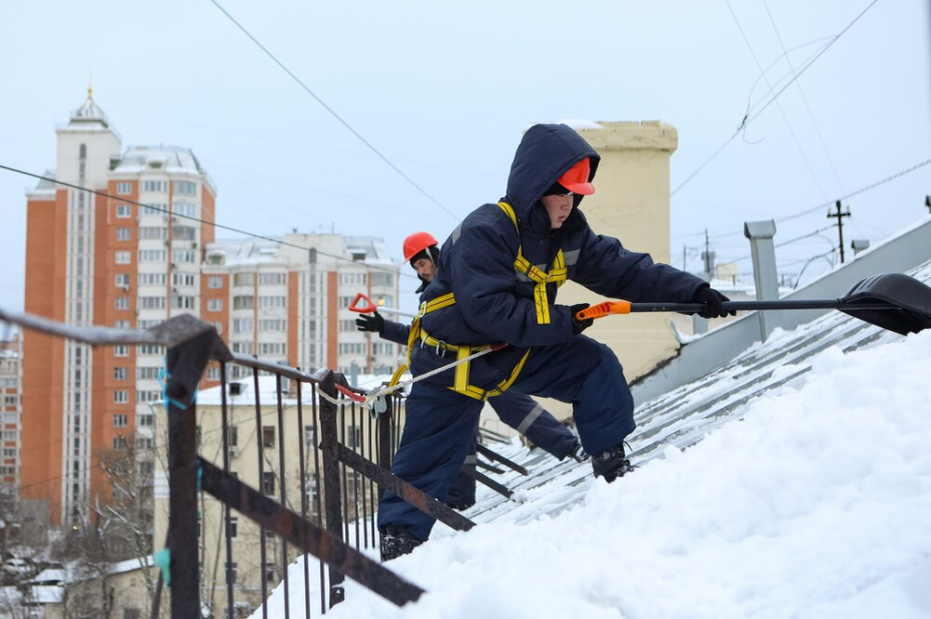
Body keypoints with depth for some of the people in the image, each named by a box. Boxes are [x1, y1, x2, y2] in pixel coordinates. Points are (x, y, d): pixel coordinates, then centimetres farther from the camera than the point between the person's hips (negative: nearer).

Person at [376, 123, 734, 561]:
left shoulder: (570, 234, -5)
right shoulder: (483, 233, -27)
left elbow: (622, 270, -7)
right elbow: (488, 309, -34)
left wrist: (691, 291, -17)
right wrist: (562, 322, -31)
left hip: (520, 352, 6)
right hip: (454, 359, -6)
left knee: (596, 367, -7)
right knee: (427, 460, -1)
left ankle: (613, 469, 4)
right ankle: (399, 537, 13)